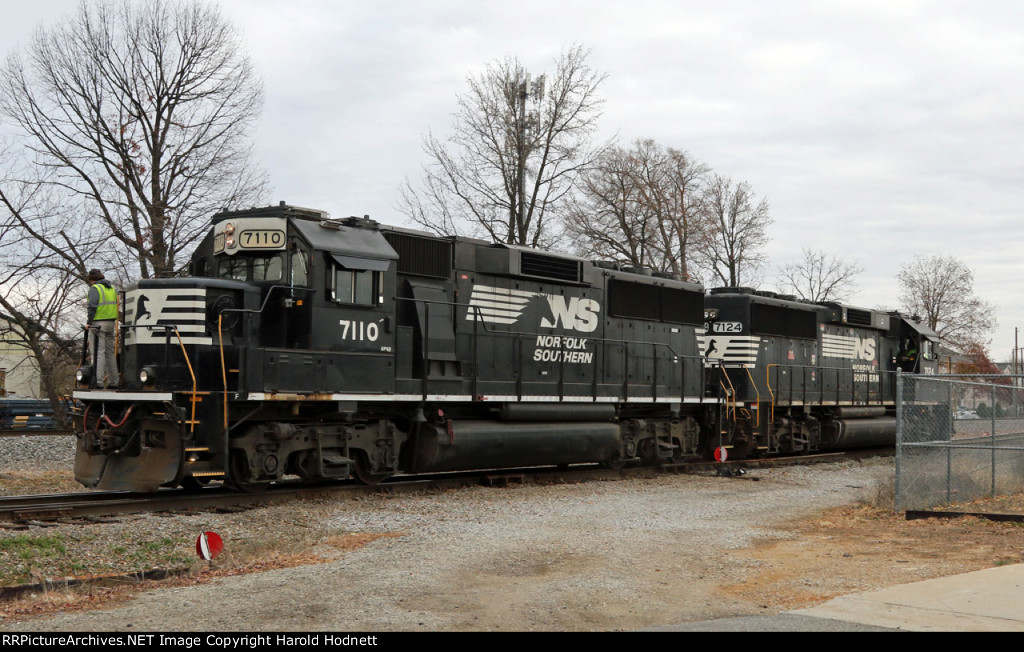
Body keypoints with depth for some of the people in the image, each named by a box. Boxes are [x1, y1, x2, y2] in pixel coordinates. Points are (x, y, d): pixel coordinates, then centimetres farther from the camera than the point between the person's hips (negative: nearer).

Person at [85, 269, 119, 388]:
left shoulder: (94, 288, -8)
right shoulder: (111, 288, 17)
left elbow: (92, 306, -17)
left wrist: (89, 322, -13)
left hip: (98, 324, -8)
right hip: (110, 323, 8)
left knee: (98, 352, -8)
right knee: (109, 352, 12)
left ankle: (99, 381, -14)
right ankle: (113, 381, 13)